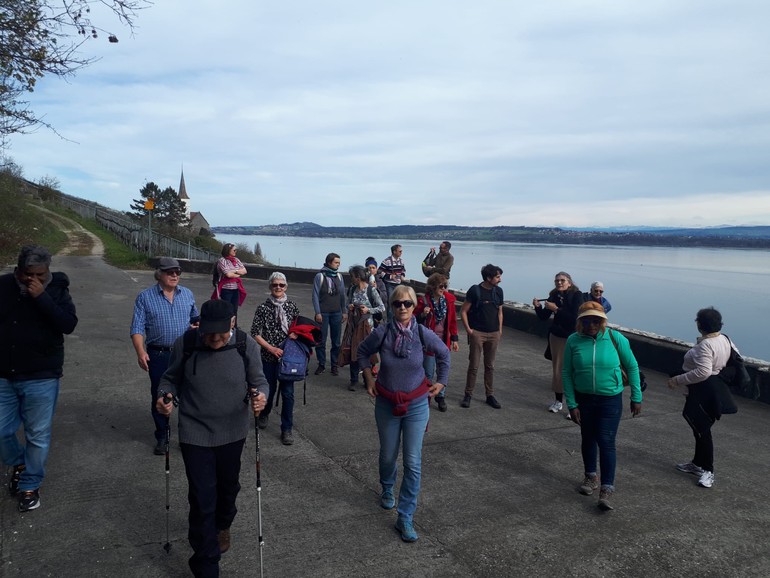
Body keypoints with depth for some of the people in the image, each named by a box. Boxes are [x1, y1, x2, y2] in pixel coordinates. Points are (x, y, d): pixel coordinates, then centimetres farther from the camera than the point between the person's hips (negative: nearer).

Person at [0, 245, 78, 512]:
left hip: (41, 378, -2)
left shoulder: (56, 290, -6)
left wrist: (41, 297, -24)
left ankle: (30, 486, 24)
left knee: (38, 436, 5)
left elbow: (69, 324, -19)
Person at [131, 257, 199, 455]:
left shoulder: (187, 294, 7)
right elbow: (137, 328, -8)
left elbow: (195, 317, 19)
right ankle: (162, 437, 25)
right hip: (158, 355, -2)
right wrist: (140, 352, -20)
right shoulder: (145, 297, -3)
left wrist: (197, 324, -4)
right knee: (159, 397, 9)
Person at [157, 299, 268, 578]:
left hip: (232, 433, 2)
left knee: (228, 487, 24)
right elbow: (171, 378, 1)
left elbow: (258, 381, -3)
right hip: (195, 434, -2)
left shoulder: (247, 345, -14)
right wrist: (164, 396, -20)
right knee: (202, 499, -2)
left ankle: (222, 526, 57)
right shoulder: (184, 344, -15)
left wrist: (260, 395, -25)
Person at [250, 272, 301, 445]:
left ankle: (287, 429, 11)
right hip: (269, 356, -1)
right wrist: (271, 348, -14)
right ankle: (263, 414, 45)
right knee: (269, 390, 14)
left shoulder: (292, 306, 1)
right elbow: (255, 334, -5)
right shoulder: (263, 308, -4)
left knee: (288, 393, -1)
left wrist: (296, 334, -10)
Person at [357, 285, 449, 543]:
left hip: (416, 405, 0)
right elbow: (363, 352, 5)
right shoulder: (382, 332, -15)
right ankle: (387, 490, 50)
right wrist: (369, 379, 1)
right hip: (386, 404, 1)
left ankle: (405, 519, 9)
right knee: (388, 455, 17)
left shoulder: (424, 335, -14)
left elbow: (443, 354, 7)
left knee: (413, 462, -3)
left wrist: (441, 381, 6)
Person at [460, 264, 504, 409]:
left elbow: (499, 312, 15)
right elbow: (463, 311, -6)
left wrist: (500, 330, 9)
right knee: (473, 366, 1)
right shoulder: (475, 290, -10)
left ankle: (490, 395, 21)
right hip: (477, 333, -4)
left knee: (490, 366, 12)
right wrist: (468, 329, -9)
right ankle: (468, 395, 13)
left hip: (493, 334, 4)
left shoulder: (498, 291, 4)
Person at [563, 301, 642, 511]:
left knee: (606, 442, -6)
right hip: (583, 398, 2)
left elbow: (632, 367, -1)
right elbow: (567, 373, -5)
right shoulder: (573, 341, -10)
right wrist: (572, 404, -7)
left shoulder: (616, 339, -13)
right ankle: (591, 476, 36)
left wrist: (636, 398, 1)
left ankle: (607, 489, 1)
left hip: (610, 399, -2)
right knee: (588, 438, 16)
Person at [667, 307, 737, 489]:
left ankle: (708, 471, 4)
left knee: (702, 429, -3)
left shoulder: (705, 345, -24)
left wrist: (678, 380, -26)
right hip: (716, 389, 10)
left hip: (703, 391, -10)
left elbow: (703, 372, -32)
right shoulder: (724, 339, 6)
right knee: (699, 427, 19)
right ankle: (698, 464, 31)